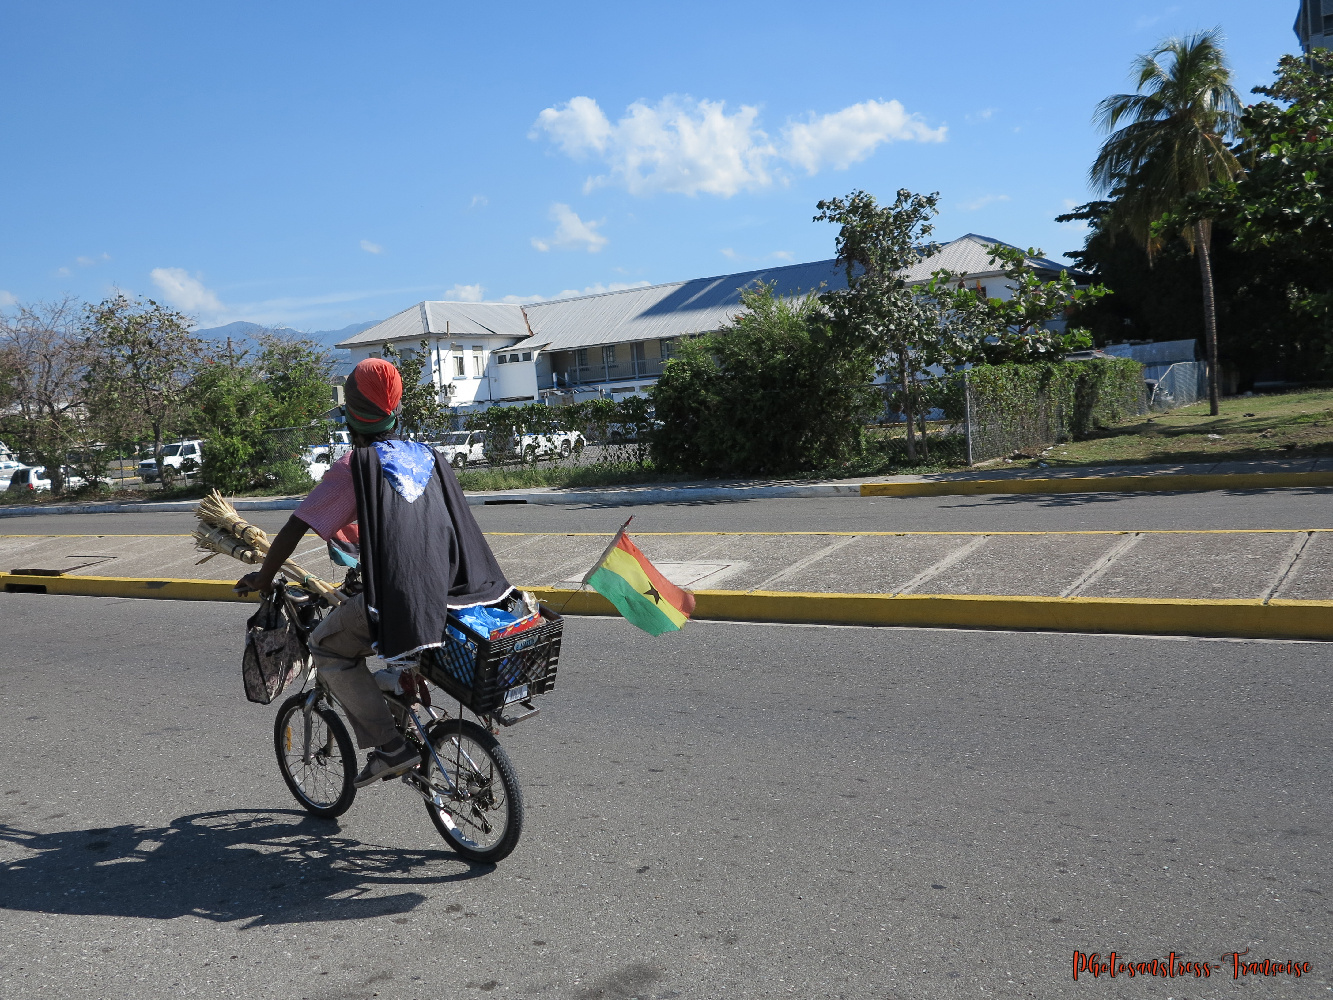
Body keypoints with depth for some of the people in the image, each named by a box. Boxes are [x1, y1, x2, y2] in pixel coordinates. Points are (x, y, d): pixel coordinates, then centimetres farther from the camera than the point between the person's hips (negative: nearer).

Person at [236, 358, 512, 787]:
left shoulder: (354, 465, 1)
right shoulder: (427, 455, 18)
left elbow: (295, 529, 1)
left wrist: (263, 578, 17)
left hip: (400, 595, -7)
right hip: (450, 588, 7)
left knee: (327, 648, 14)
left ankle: (390, 746, 5)